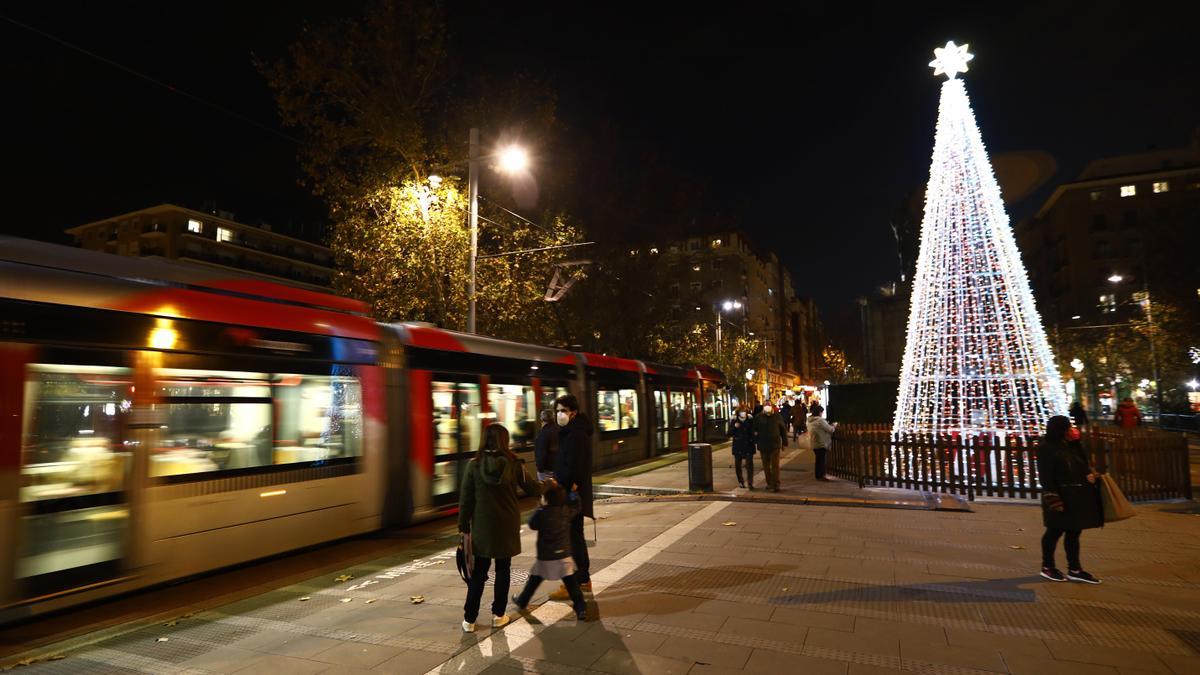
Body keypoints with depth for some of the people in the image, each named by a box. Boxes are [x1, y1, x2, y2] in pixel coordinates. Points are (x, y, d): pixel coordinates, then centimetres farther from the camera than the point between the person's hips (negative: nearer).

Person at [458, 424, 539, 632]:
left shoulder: (474, 465, -8)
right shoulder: (514, 464, -9)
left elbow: (465, 500, -5)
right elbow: (531, 489, 1)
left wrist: (463, 527, 3)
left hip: (481, 528, 0)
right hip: (507, 527, 0)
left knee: (478, 572, 11)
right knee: (502, 570, 15)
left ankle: (469, 619, 13)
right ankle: (498, 615, 24)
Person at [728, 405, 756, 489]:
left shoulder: (750, 420, -3)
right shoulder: (733, 421, -2)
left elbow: (754, 431, 10)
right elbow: (729, 434, -3)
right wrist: (734, 427, -18)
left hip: (748, 446, -1)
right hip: (738, 446, 1)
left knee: (749, 464, -9)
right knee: (738, 465, 9)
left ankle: (750, 482, -7)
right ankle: (740, 482, 25)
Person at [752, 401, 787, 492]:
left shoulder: (777, 417, -2)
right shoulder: (759, 418, -1)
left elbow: (783, 430, 5)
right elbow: (755, 430, 6)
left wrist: (784, 443, 5)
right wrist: (756, 442, 1)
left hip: (775, 446, -2)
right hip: (763, 446, 2)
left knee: (775, 465, -4)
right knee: (766, 466, 12)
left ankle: (775, 485, -3)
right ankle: (769, 483, 24)